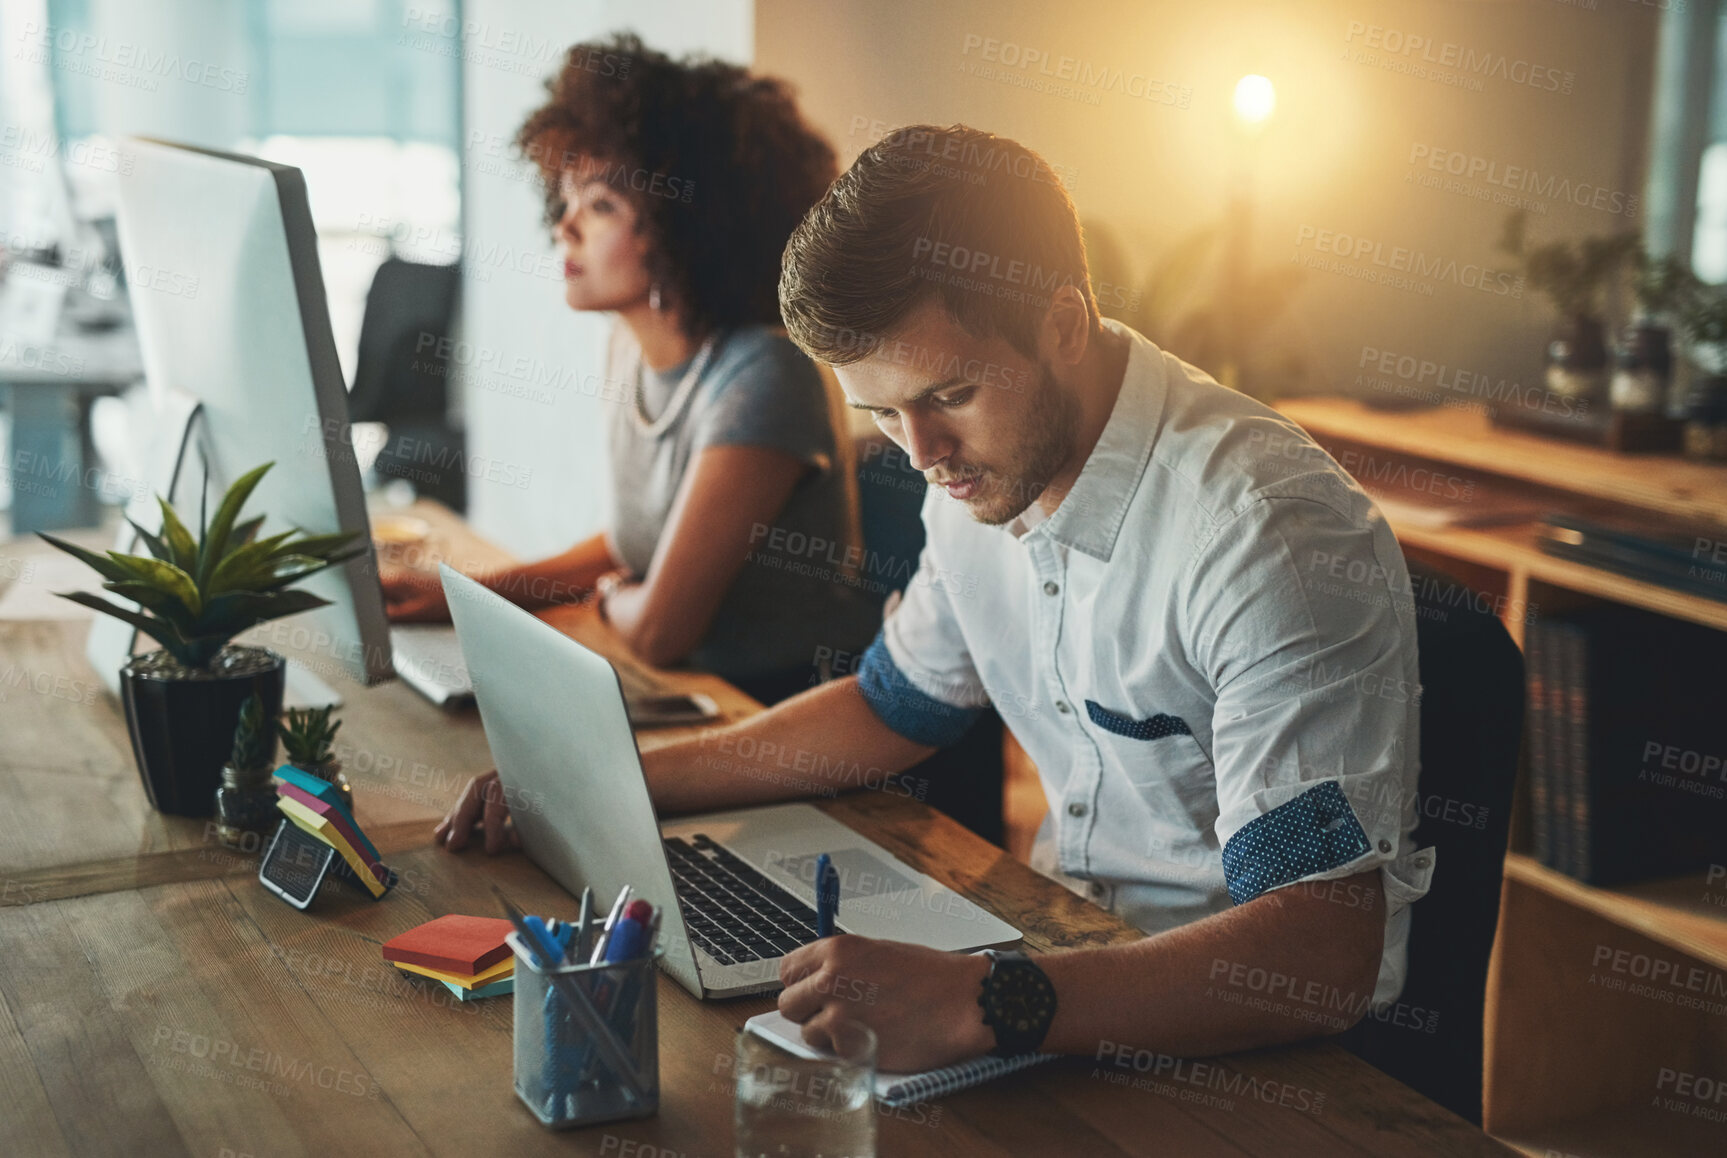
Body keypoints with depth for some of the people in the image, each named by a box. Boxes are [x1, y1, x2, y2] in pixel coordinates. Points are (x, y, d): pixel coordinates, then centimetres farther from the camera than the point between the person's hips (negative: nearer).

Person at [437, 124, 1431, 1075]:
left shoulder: (1272, 533, -26)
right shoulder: (988, 470, 1)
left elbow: (1325, 953, -32)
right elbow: (891, 709, 17)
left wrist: (985, 1006, -44)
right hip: (1070, 946, 8)